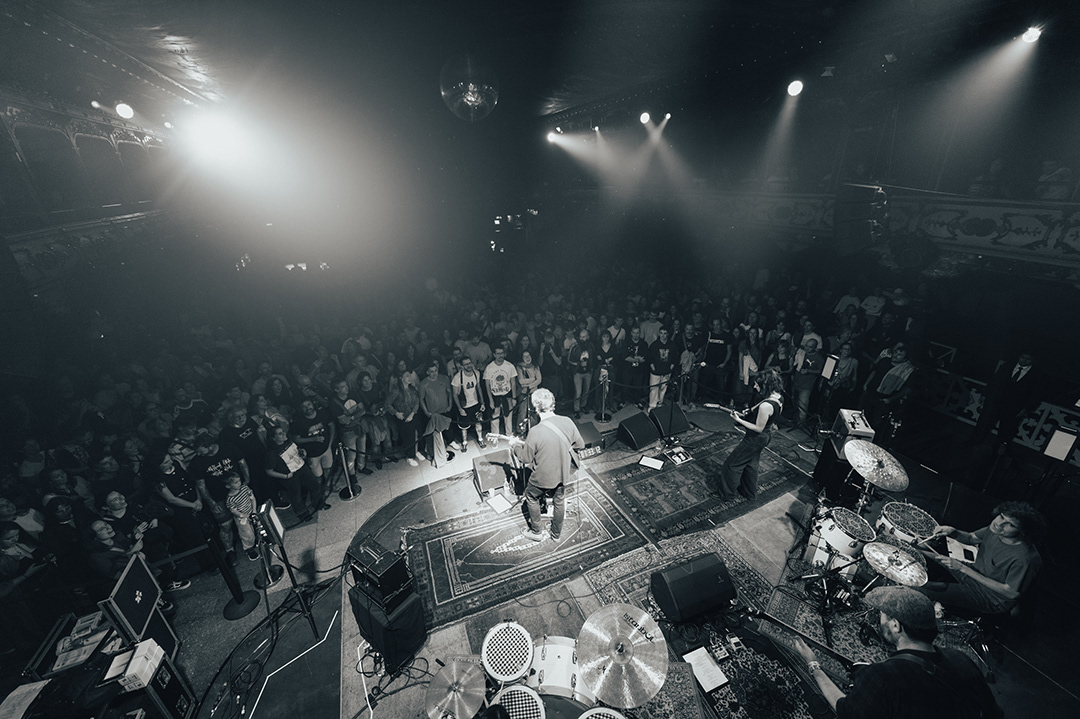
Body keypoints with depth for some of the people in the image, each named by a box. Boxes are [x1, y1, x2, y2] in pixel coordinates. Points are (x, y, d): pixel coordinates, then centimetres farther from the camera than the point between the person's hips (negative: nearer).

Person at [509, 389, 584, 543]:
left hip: (543, 478, -4)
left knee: (531, 497, 26)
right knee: (559, 501, 28)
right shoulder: (567, 422, -17)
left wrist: (515, 445, 3)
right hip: (563, 474, 4)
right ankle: (556, 533, 48)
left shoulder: (535, 432, -31)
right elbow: (580, 445, -1)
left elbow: (526, 458, -15)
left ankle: (536, 533, 40)